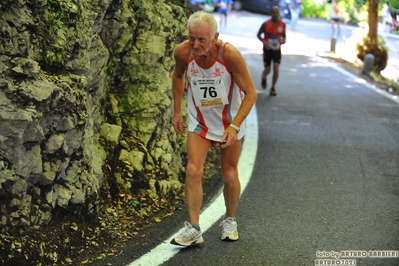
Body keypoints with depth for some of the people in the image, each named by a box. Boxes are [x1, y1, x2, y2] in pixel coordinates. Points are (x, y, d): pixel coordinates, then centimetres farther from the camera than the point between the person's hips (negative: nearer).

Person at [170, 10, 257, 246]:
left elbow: (251, 93, -21)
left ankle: (230, 221, 30)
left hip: (230, 120, -2)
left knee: (229, 174, 8)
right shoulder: (183, 52, -20)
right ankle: (193, 229, -7)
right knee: (193, 170, -12)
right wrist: (177, 112, 4)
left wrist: (234, 126, -29)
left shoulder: (230, 54, -29)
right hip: (199, 120, 2)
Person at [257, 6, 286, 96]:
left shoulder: (282, 24, -4)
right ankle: (264, 78, 39)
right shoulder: (266, 24, -13)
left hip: (277, 50, 2)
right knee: (267, 70, 1)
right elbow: (258, 34, -3)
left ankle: (273, 88, 8)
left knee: (276, 70, -10)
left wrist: (283, 40, -12)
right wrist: (264, 42, -20)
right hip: (267, 49, -2)